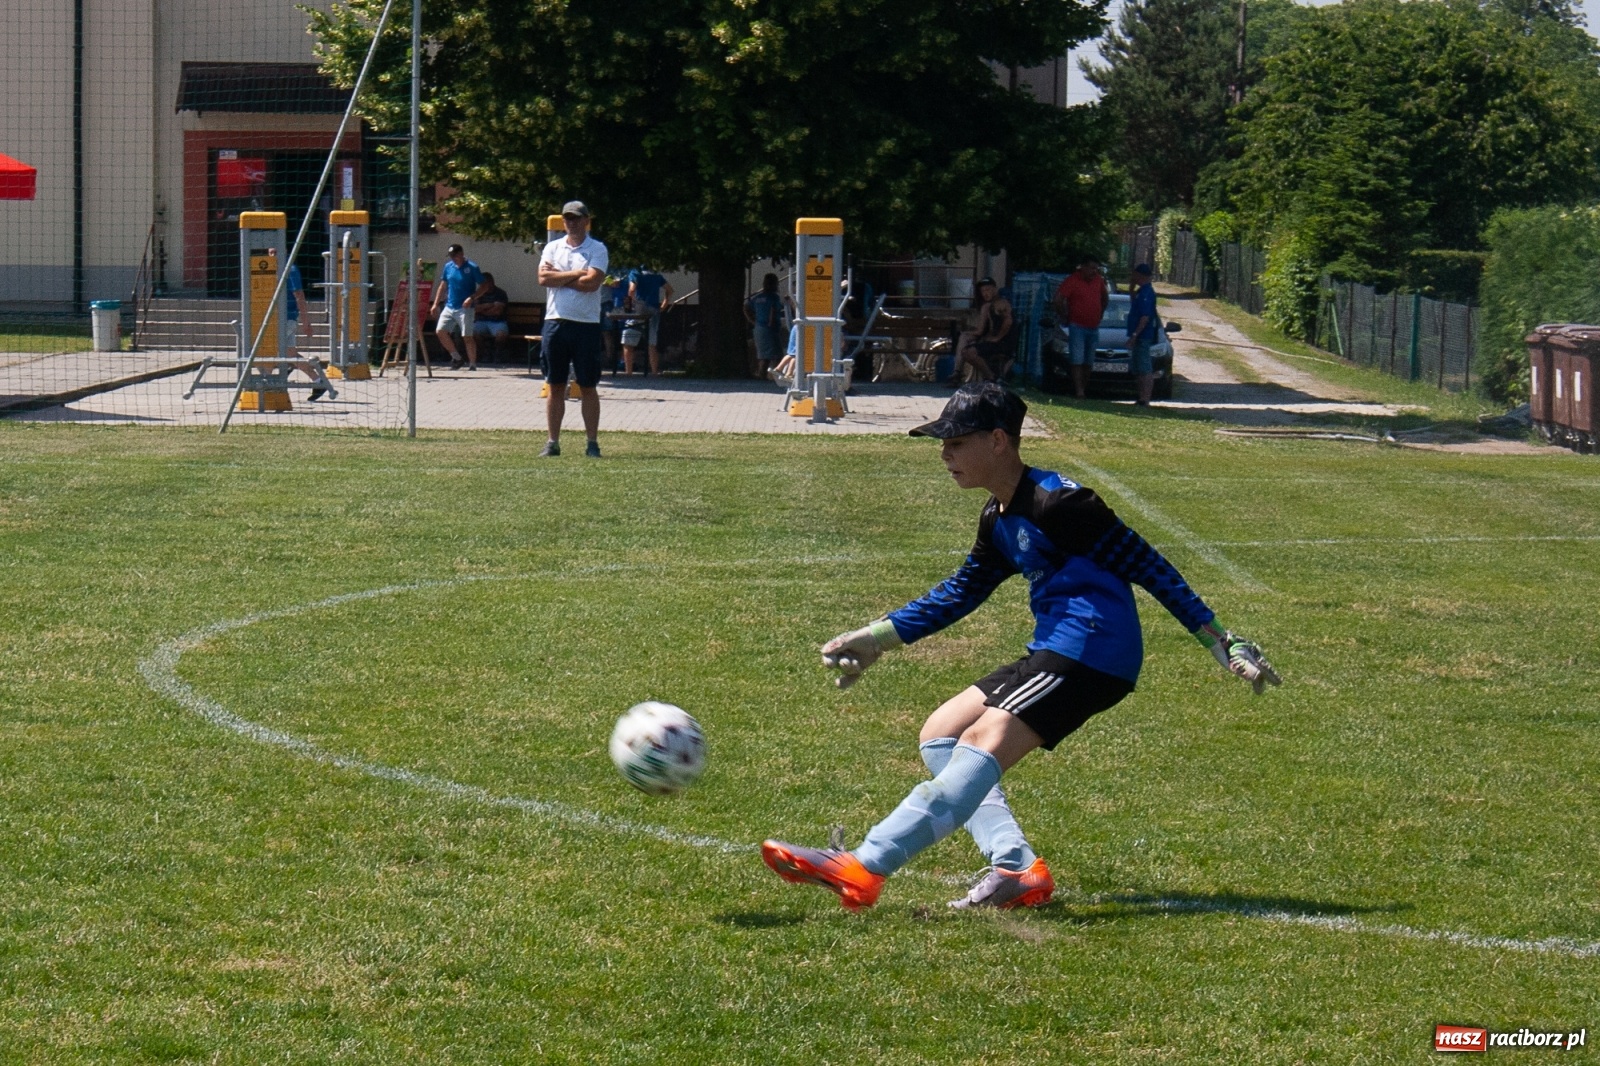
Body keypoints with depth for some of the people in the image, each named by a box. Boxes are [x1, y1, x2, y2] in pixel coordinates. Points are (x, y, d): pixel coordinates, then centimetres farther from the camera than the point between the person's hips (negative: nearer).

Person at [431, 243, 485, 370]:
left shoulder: (472, 268, -8)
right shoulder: (448, 267, 8)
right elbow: (443, 286, 16)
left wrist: (472, 298, -20)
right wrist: (436, 304, 11)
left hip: (465, 308, -6)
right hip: (449, 307, 6)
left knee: (467, 336, -6)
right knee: (440, 331, -4)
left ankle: (472, 365, 5)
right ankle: (456, 357, 12)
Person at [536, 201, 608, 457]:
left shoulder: (597, 250, 1)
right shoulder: (552, 248, 11)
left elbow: (592, 282, -13)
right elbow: (543, 279, -4)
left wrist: (558, 276, -5)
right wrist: (576, 274, -8)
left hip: (587, 324, -3)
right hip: (556, 321, 3)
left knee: (588, 386, 0)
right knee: (555, 386, 4)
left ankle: (592, 443, 3)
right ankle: (553, 441, 7)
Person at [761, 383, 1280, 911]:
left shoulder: (1056, 501, -14)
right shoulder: (998, 519, 15)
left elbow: (1145, 565, -14)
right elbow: (960, 593, 29)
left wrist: (1219, 641, -15)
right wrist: (876, 638, 26)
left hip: (1092, 652, -11)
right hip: (1053, 653, 11)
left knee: (982, 745, -21)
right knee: (940, 735, 11)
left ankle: (864, 868, -32)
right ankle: (1017, 867, -4)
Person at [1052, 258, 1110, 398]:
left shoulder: (1098, 280, 7)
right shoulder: (1072, 280, -12)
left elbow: (1105, 297, 25)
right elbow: (1057, 300, -17)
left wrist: (1100, 314, 16)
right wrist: (1065, 317, -9)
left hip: (1093, 327, 6)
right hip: (1077, 327, -6)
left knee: (1088, 362, 10)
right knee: (1077, 361, -9)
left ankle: (1085, 390, 16)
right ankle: (1079, 392, -15)